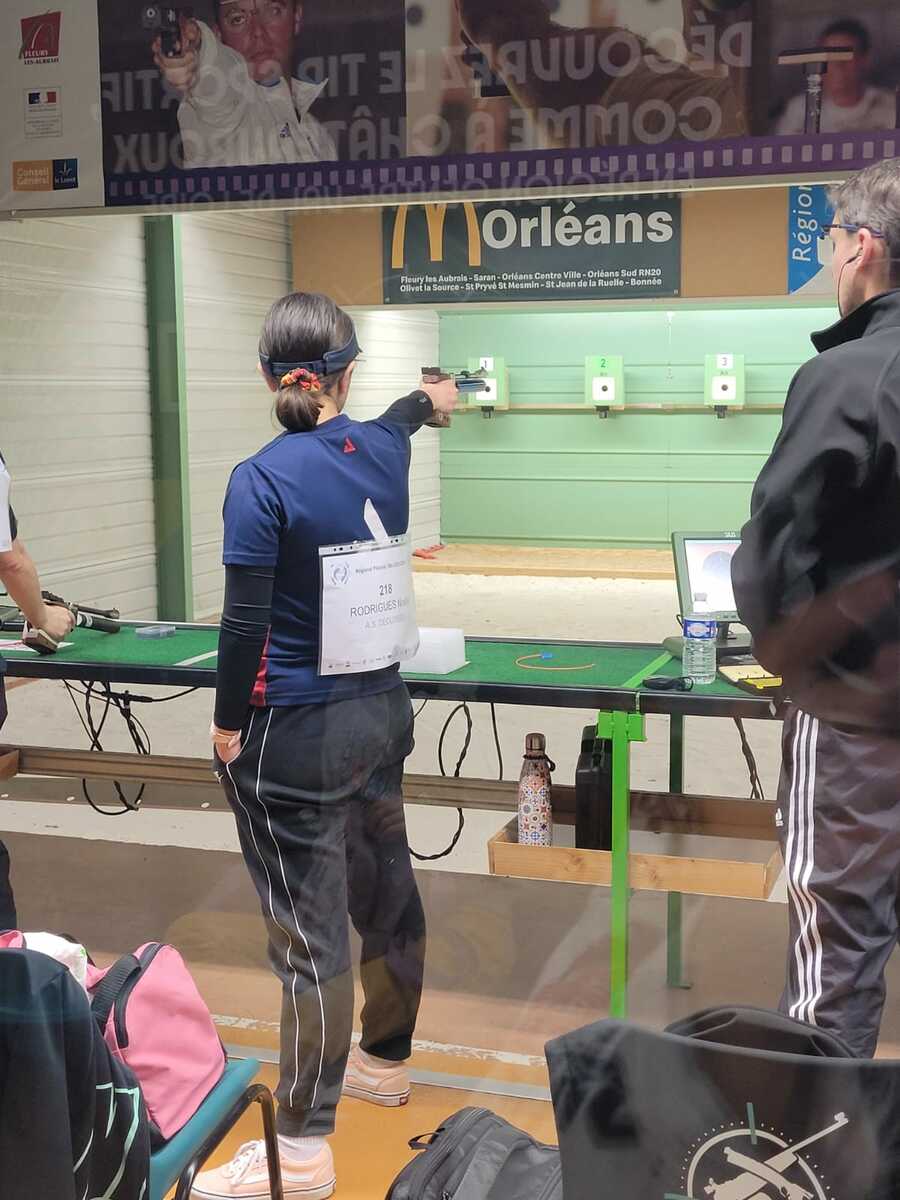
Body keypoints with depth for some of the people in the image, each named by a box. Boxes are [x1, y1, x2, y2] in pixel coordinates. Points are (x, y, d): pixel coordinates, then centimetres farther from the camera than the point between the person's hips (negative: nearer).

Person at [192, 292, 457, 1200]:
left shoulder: (262, 480, -16)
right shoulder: (382, 451, 3)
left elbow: (245, 623, -16)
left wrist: (227, 726, -2)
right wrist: (426, 399, 52)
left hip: (296, 734, -7)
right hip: (381, 711, 7)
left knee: (310, 934, -2)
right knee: (387, 891, 20)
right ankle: (384, 1060, 41)